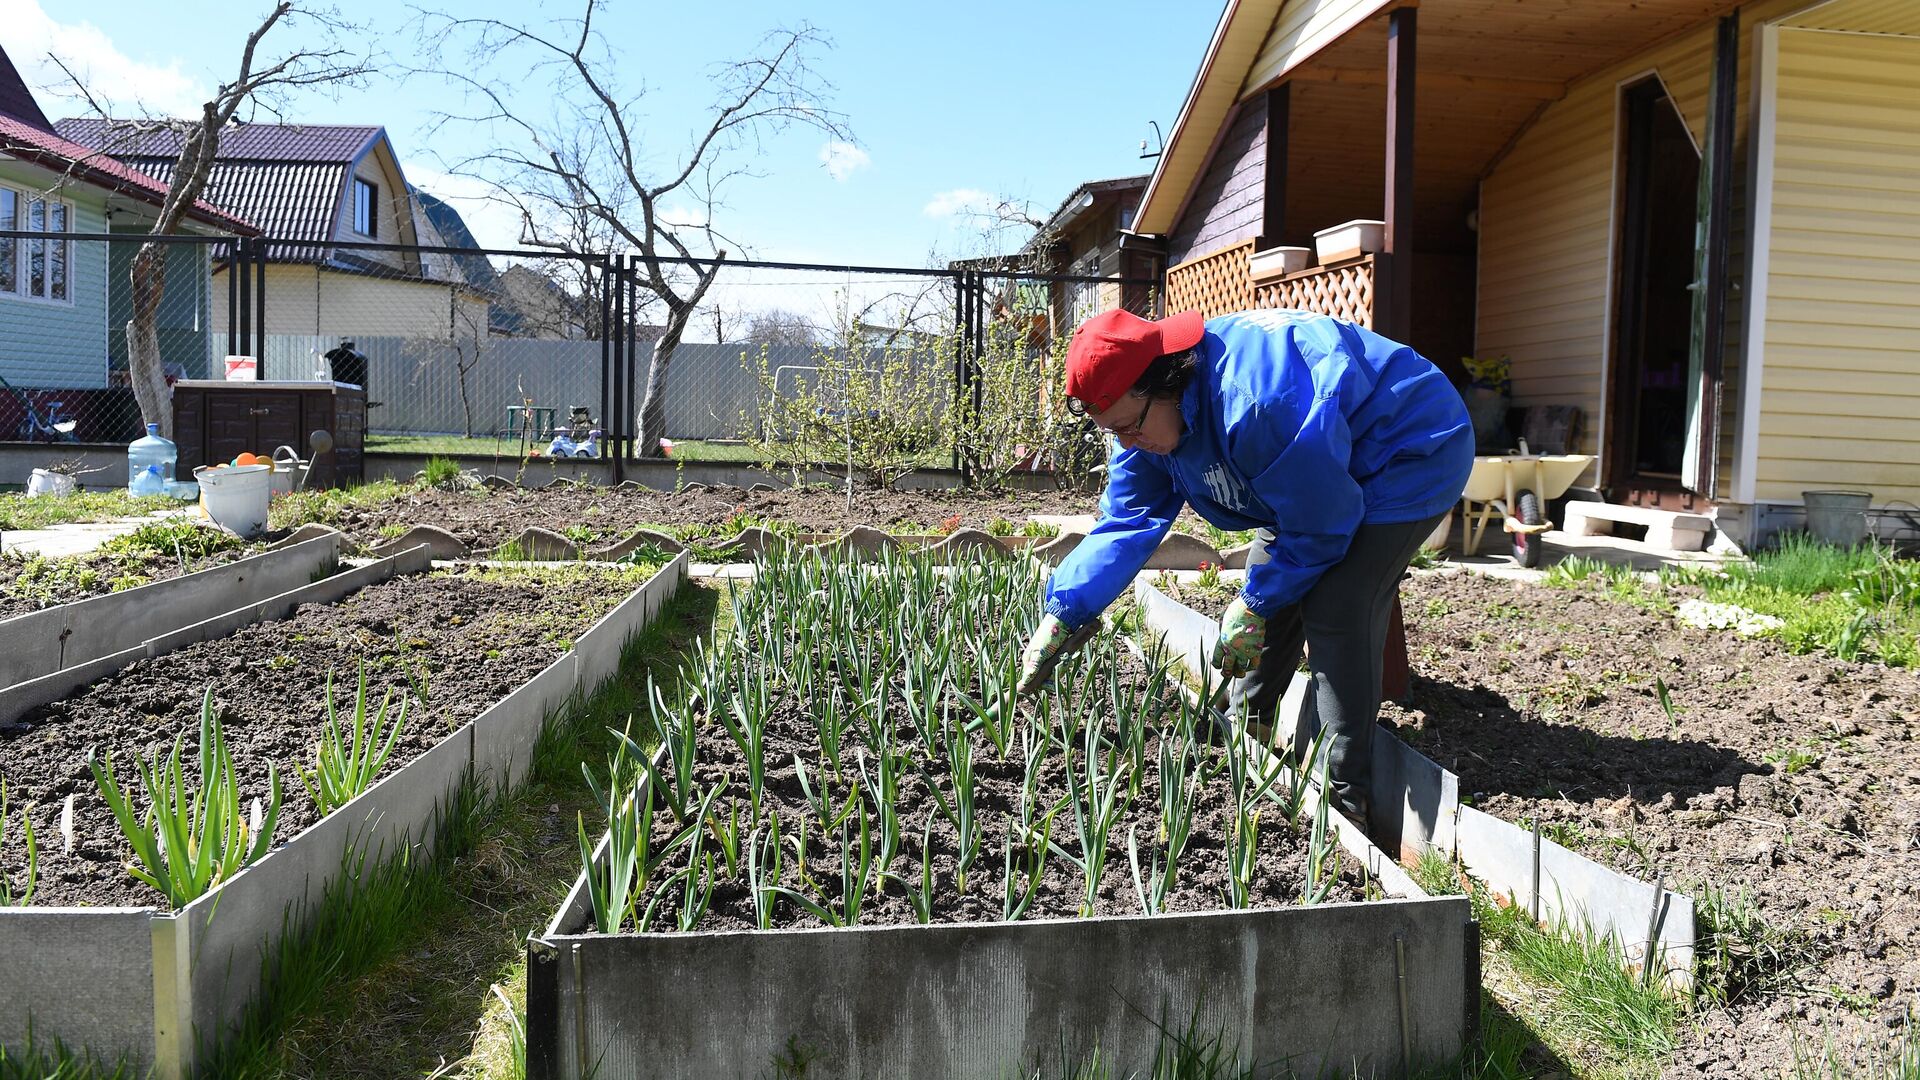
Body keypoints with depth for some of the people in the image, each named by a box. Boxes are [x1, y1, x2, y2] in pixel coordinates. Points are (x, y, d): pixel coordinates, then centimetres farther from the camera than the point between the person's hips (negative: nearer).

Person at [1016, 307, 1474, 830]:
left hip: (1415, 456, -9)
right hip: (1321, 475, 9)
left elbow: (1320, 526, -30)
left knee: (1336, 613, -21)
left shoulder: (1254, 399, -41)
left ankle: (1340, 791, -11)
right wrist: (1062, 614, -15)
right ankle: (1241, 735, 30)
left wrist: (1255, 605, -18)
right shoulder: (1147, 416, -12)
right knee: (1268, 597, 9)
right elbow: (1126, 519, -7)